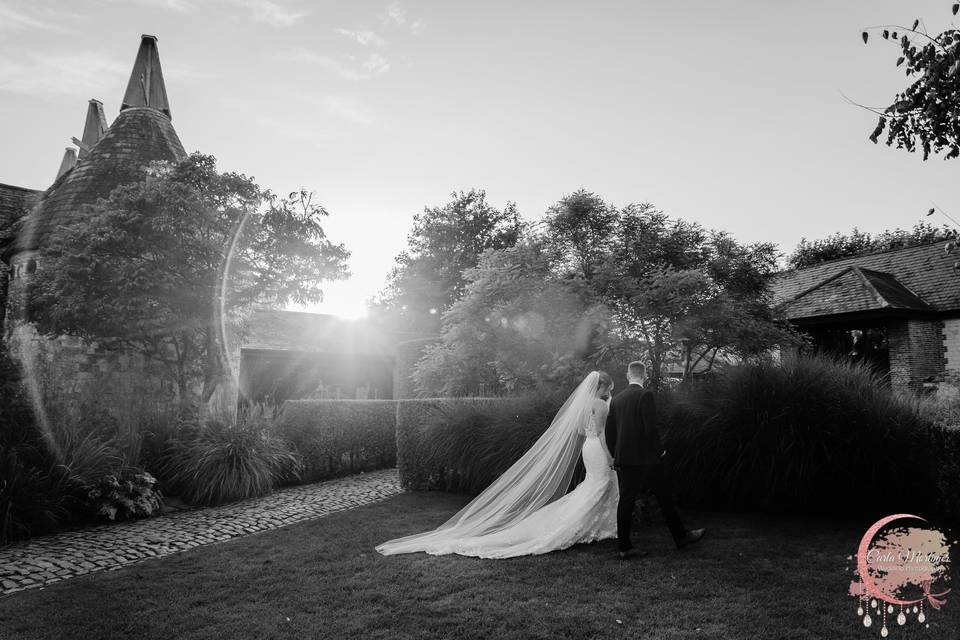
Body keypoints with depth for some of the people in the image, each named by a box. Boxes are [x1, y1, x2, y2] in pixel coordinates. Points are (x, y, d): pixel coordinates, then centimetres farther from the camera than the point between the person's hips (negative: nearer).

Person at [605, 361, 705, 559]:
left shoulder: (616, 399, 9)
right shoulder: (645, 395, -10)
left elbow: (608, 431, 11)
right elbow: (650, 429, -17)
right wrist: (660, 450, -2)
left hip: (623, 459, 6)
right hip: (645, 458, -6)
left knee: (625, 501, 7)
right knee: (664, 497, 9)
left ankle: (624, 547, 11)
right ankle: (681, 536, 20)